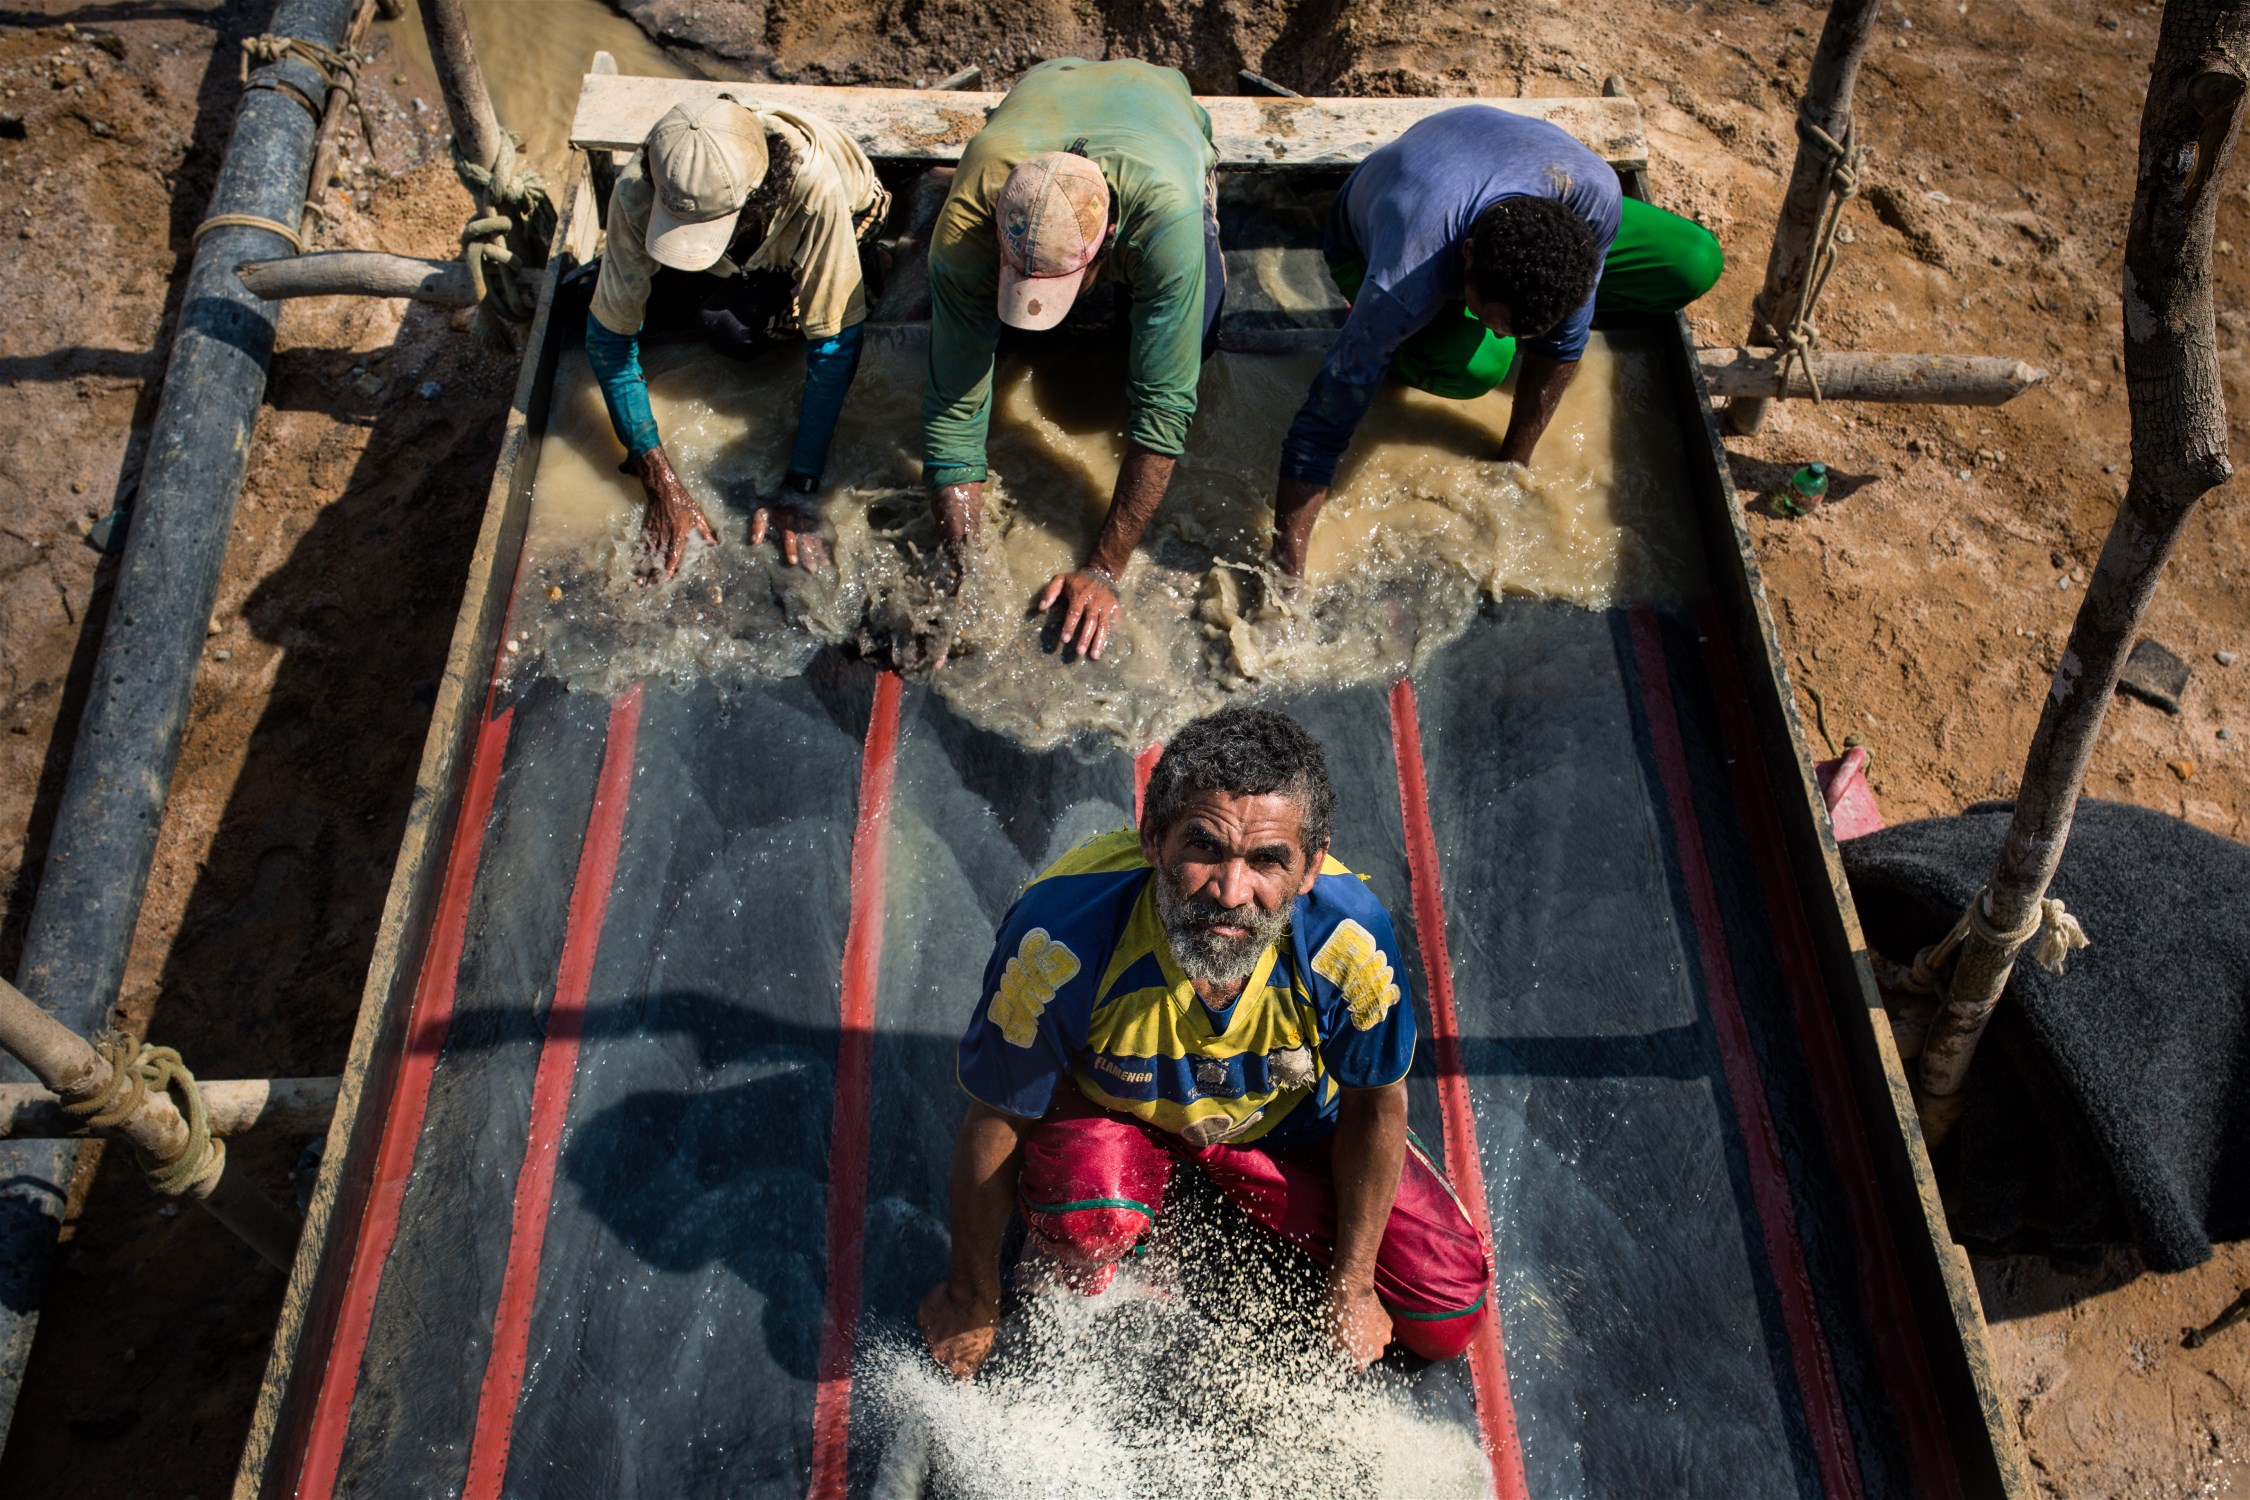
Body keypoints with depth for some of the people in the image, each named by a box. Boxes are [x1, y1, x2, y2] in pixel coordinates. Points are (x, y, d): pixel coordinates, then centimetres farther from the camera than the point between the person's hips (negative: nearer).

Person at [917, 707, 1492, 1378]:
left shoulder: (1349, 939, -33)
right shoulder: (1063, 938, -38)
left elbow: (1375, 1107, -12)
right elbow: (994, 1125, -21)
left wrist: (1353, 1286, -2)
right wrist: (974, 1304, -6)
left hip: (1289, 1118, 3)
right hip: (1106, 1105, -2)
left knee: (1449, 1319, -1)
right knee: (1088, 1221, -37)